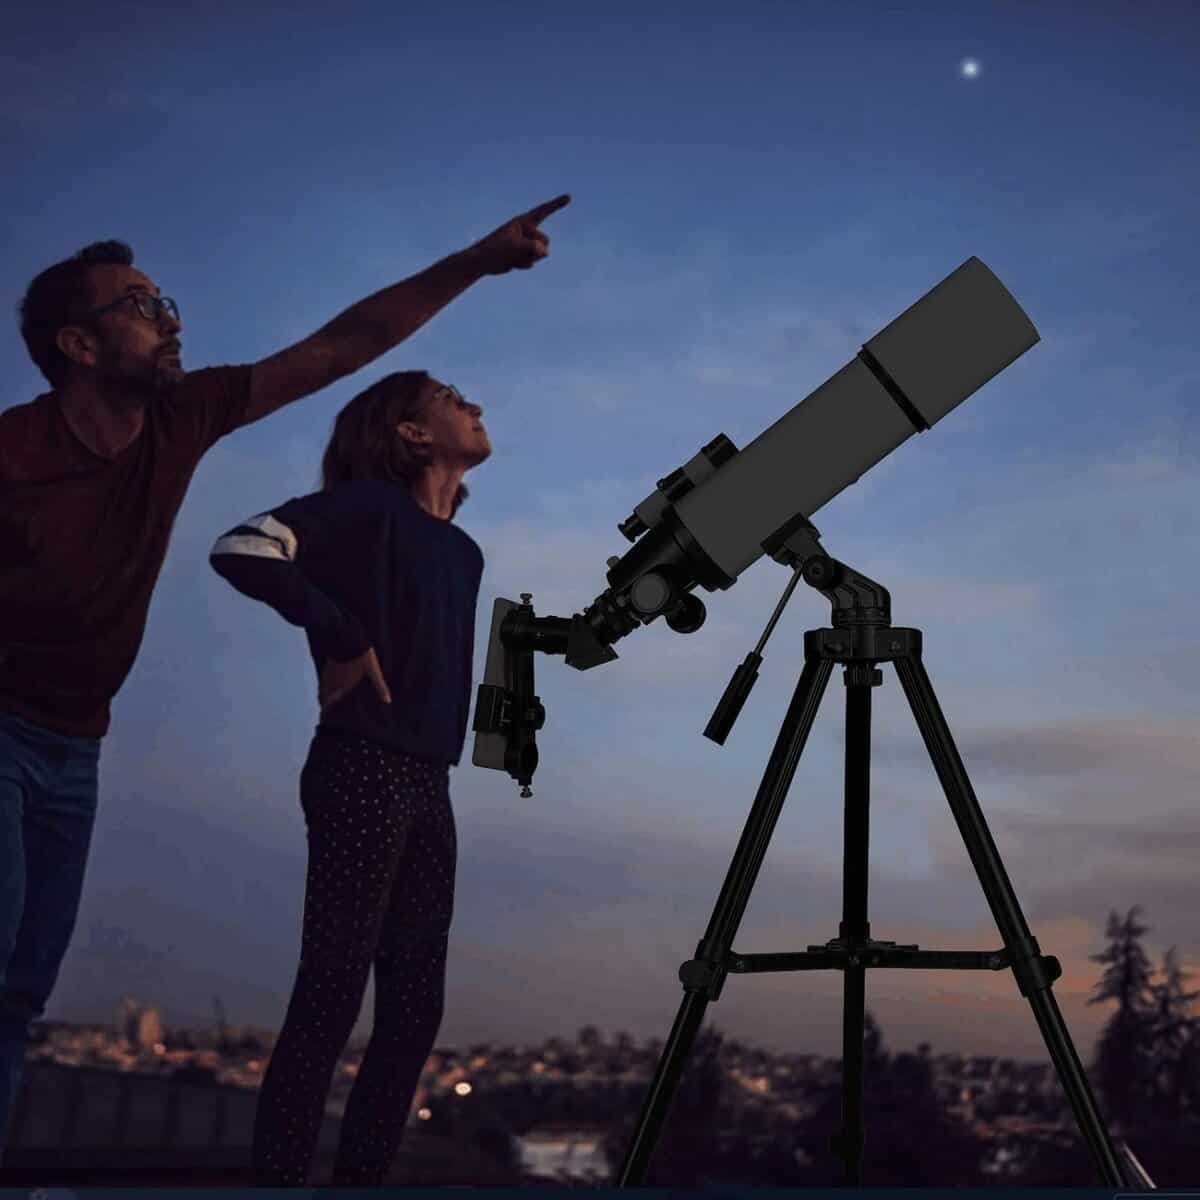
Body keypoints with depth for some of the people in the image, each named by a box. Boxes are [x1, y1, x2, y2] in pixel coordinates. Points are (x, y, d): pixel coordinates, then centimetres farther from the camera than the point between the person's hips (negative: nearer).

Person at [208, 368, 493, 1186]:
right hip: (364, 772, -8)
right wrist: (342, 634, -13)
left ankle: (361, 1179, 11)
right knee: (331, 997, -10)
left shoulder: (463, 551, 20)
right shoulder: (370, 504, -2)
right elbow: (241, 550, -14)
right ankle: (277, 1179, -6)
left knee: (414, 1011, 5)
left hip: (428, 784, 8)